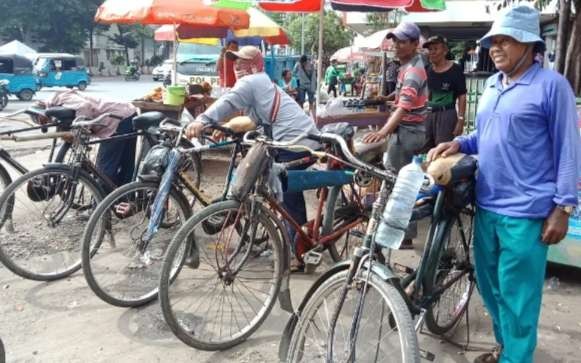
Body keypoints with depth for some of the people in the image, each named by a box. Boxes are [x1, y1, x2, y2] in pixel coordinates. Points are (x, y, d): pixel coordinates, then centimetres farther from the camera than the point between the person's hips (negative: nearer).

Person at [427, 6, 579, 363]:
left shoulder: (552, 85, -8)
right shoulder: (491, 86, 13)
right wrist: (458, 143, 3)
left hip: (525, 212, -7)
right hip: (486, 206, 8)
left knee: (516, 293, 1)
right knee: (490, 285, 18)